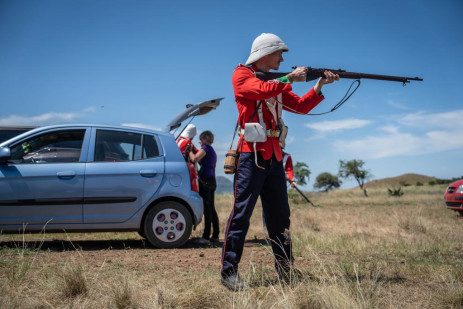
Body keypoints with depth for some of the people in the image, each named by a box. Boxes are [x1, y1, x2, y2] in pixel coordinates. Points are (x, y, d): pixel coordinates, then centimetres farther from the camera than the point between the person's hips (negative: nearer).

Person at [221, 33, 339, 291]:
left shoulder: (276, 82, 21)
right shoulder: (242, 74, 0)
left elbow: (301, 106, 18)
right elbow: (263, 90, -20)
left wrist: (320, 85, 9)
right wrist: (290, 78, -10)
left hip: (274, 155, 8)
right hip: (252, 153, -8)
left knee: (280, 214, 11)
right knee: (242, 212, -8)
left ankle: (286, 269, 20)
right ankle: (229, 271, -3)